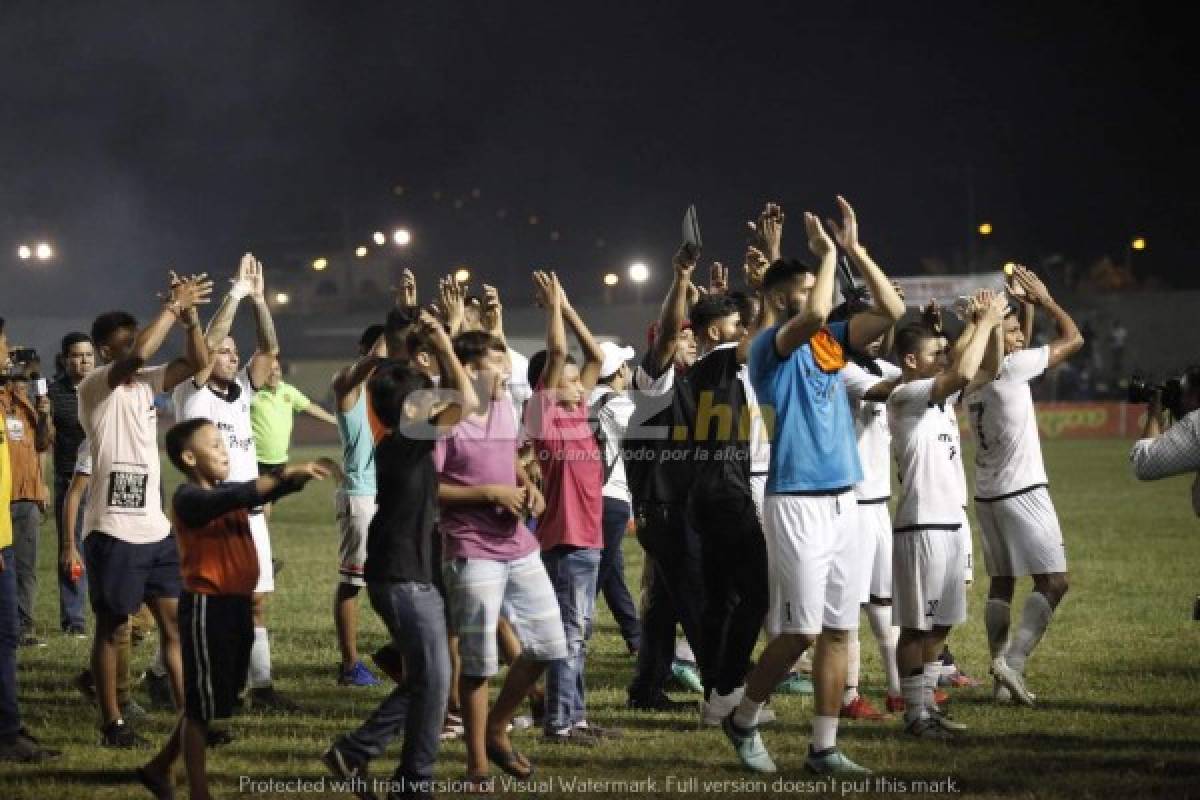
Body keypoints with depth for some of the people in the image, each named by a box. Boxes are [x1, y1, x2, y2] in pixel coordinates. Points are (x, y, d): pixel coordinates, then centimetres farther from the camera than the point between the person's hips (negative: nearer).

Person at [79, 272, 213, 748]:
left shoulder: (145, 383, 11)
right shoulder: (95, 387, -10)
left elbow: (197, 363, 6)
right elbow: (138, 356, -28)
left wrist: (189, 317, -9)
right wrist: (174, 305, -21)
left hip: (155, 526, 7)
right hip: (113, 530, -7)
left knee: (175, 619, 7)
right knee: (112, 628, 1)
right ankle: (112, 726, 8)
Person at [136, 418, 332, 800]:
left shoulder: (228, 492, 12)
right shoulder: (189, 499, -14)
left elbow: (265, 492, 1)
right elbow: (238, 497, -30)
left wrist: (299, 475, -19)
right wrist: (287, 473, -34)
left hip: (237, 604, 9)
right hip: (206, 607, -9)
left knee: (220, 699, 17)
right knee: (202, 704, 0)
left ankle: (159, 768, 30)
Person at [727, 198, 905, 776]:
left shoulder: (828, 342, 13)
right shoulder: (770, 347, -8)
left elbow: (891, 311, 7)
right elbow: (813, 316, -27)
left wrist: (854, 249, 2)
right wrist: (826, 251, -15)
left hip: (843, 502, 7)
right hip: (797, 504, -7)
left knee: (837, 630, 6)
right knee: (799, 631, -7)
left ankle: (824, 749, 11)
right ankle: (743, 722, 14)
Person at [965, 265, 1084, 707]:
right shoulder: (1010, 368, -13)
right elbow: (1073, 339, -4)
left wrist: (1024, 305, 24)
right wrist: (1045, 300, 7)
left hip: (986, 495, 8)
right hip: (1022, 492, -8)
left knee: (1001, 583, 12)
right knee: (1053, 582, -7)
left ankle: (1001, 677, 8)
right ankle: (1013, 662, -19)